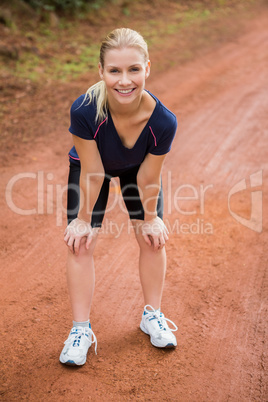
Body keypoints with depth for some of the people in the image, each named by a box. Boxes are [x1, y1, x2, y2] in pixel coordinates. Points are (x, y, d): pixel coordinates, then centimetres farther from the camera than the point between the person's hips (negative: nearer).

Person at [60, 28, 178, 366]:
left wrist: (150, 218, -8)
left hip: (136, 167, 1)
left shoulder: (163, 121, -38)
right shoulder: (84, 111, -42)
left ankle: (152, 315, 26)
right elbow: (92, 172, -28)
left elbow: (148, 178, -22)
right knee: (80, 243, -7)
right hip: (89, 165, -1)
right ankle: (81, 329, 8)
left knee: (152, 238, 3)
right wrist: (84, 218, -15)